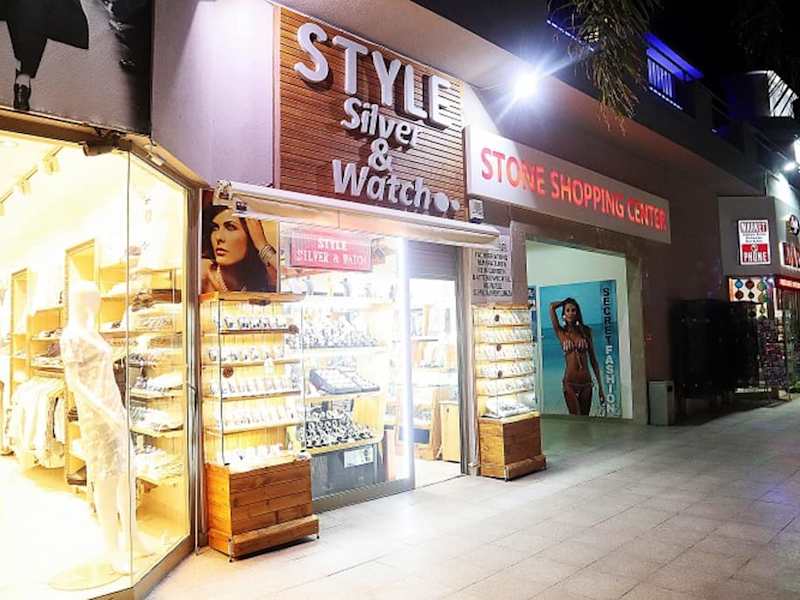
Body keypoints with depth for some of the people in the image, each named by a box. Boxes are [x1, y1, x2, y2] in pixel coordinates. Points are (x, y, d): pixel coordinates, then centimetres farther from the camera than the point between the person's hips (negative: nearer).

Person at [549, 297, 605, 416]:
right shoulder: (561, 332, 3)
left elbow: (593, 360, 7)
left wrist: (600, 386, 6)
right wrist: (565, 302, 13)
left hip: (586, 381, 2)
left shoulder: (586, 331, 6)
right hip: (570, 382, -2)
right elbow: (552, 306, -5)